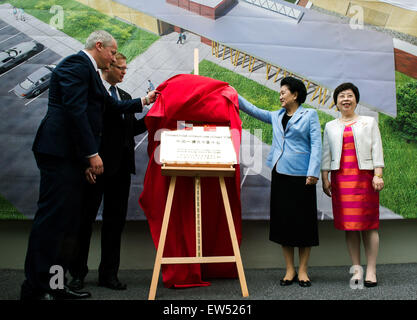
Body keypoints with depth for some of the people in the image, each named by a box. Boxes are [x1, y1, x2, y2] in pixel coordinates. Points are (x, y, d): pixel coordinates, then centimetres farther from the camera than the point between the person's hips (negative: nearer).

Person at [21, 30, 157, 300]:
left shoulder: (89, 71, 24)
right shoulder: (77, 64, -7)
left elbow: (114, 106, 30)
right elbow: (74, 110, -18)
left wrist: (144, 101, 32)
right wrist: (92, 153, -19)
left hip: (73, 156, 11)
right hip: (60, 153, -11)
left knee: (68, 220, 10)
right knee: (52, 219, -8)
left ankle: (54, 284, 18)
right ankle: (36, 288, -1)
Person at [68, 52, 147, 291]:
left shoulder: (125, 96, 19)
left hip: (121, 166, 7)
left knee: (115, 220, 9)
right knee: (86, 218, 3)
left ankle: (109, 273, 18)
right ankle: (77, 273, 15)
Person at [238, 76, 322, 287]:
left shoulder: (310, 115, 3)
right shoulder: (276, 116, 17)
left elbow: (316, 144, -4)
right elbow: (253, 110, 20)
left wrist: (313, 172, -13)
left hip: (301, 175, -5)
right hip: (280, 173, 5)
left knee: (303, 221, 0)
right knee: (283, 221, 5)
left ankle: (302, 270, 11)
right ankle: (289, 270, 15)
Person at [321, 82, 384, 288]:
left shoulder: (369, 122, 14)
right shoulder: (330, 126, 17)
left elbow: (377, 150, 6)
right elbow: (326, 154, 13)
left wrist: (378, 175, -5)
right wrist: (325, 178, 4)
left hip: (364, 177, -1)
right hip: (340, 178, 2)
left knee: (368, 224, -4)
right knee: (349, 225, 1)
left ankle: (371, 270, 0)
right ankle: (356, 268, 7)